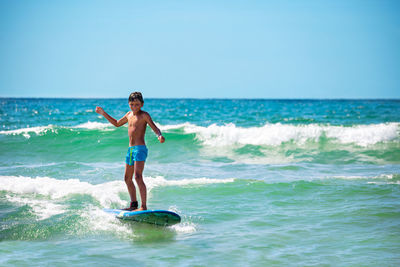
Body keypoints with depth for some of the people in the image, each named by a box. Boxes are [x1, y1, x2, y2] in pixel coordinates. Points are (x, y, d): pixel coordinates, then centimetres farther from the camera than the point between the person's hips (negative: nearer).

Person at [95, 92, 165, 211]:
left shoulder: (144, 115, -7)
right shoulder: (129, 115, 15)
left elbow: (154, 127, -18)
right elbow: (117, 123, 32)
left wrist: (159, 136, -39)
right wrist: (104, 114, 30)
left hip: (140, 149, -8)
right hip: (131, 149, 9)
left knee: (138, 177, -19)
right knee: (127, 179, 15)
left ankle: (144, 206, -20)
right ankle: (134, 204, 28)